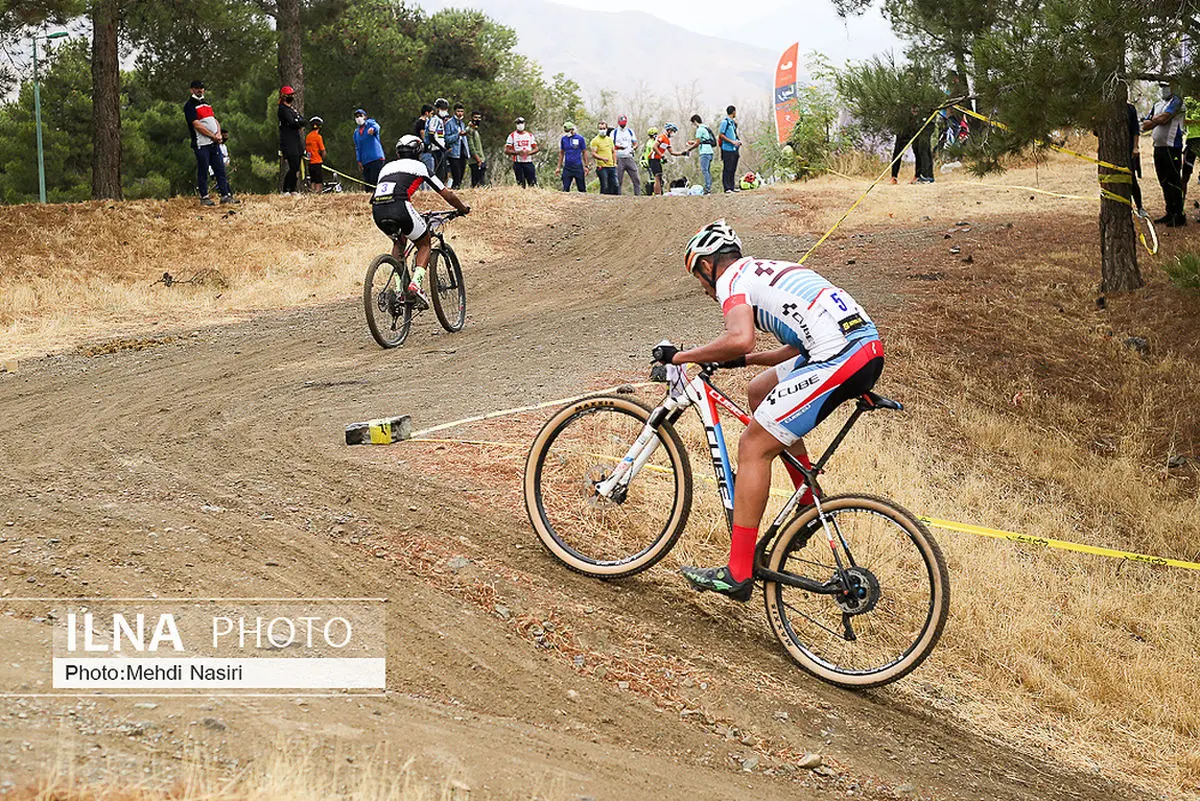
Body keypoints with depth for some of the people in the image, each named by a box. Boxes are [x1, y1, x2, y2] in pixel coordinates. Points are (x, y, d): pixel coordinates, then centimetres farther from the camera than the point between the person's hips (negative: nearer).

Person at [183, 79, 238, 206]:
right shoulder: (190, 105, -4)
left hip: (214, 143, 7)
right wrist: (213, 136, -13)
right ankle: (204, 197, 3)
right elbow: (197, 125, -13)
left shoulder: (206, 103, 21)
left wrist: (218, 133, -1)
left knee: (220, 169, 4)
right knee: (203, 171, -3)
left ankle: (226, 195, 6)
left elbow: (215, 120, 20)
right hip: (201, 144, -7)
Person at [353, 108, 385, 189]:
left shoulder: (370, 123, 3)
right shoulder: (356, 132, 18)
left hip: (376, 159, -6)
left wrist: (373, 128, -47)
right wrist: (359, 160, 8)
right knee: (367, 183, 3)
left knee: (375, 181, -15)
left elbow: (376, 126, -23)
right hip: (365, 161, 6)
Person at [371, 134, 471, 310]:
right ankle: (415, 284, -5)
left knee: (398, 240, 33)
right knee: (424, 244, 18)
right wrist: (464, 209, 39)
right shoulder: (419, 166, 20)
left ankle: (399, 288, 20)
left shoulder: (387, 167, 33)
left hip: (377, 211, 5)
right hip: (399, 207, -5)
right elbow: (447, 194, 21)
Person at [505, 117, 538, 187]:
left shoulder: (530, 135, 13)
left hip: (529, 163, 2)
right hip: (518, 163, -2)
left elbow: (536, 148, 10)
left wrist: (529, 152, -11)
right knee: (521, 185, -2)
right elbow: (506, 150, -2)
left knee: (533, 183, -7)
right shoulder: (512, 136, 4)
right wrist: (517, 152, -16)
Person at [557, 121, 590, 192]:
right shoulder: (563, 139, 6)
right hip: (567, 167, 3)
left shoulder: (580, 139, -3)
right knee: (565, 188, -1)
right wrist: (559, 167, 11)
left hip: (578, 167, -3)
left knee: (581, 188, 3)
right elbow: (561, 153, 13)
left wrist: (586, 166, -3)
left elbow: (584, 152, 2)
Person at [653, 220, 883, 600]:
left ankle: (738, 573, -3)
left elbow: (741, 339, -18)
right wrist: (743, 360, 35)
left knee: (753, 446, -2)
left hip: (838, 360, -9)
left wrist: (681, 355, -6)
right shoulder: (772, 270, 29)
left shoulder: (732, 279, 2)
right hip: (870, 345, 9)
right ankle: (811, 504, 27)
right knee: (759, 390, 26)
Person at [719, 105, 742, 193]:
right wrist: (732, 141, -16)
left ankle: (732, 186, 14)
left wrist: (738, 141, 11)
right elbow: (721, 135, -12)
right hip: (727, 149, -8)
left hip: (734, 149, 8)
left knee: (733, 169, 9)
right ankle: (727, 188, -5)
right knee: (727, 169, -6)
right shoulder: (725, 122, -9)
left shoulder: (733, 122, 16)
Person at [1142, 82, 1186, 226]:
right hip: (1158, 147, 8)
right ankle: (1170, 213, 19)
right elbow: (1145, 126, 14)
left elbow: (1163, 118, -18)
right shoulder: (1157, 105, 18)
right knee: (1164, 182, 11)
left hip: (1172, 147, -8)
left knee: (1173, 181, -8)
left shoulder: (1175, 101, -6)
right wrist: (1157, 120, -4)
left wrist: (1153, 120, 3)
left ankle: (1179, 216, -6)